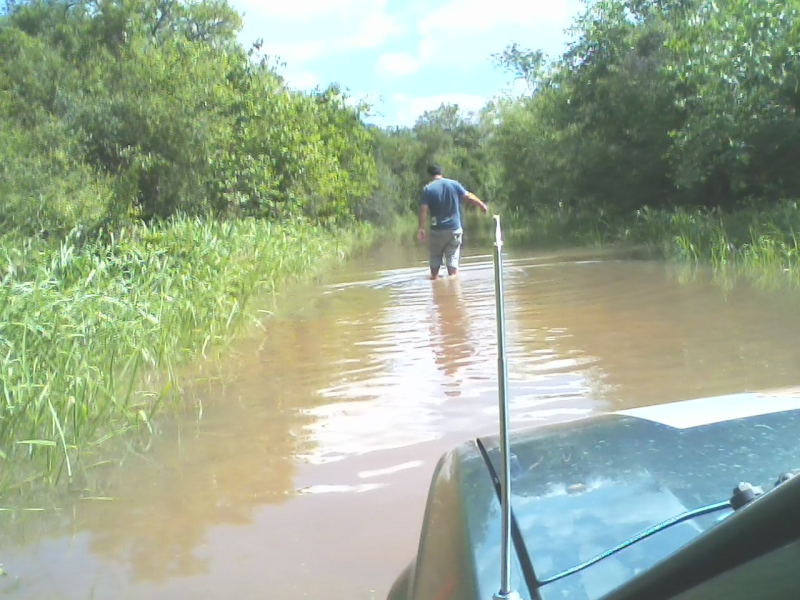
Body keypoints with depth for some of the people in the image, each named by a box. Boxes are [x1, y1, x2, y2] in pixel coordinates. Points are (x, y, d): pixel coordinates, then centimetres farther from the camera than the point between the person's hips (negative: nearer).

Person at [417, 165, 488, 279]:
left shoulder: (428, 189, -5)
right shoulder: (454, 184, 0)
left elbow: (423, 210, -12)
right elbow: (469, 197, 3)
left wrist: (421, 228, -10)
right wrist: (482, 205, 18)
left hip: (437, 230, -1)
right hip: (455, 228, 1)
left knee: (435, 257, 14)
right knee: (453, 258, 3)